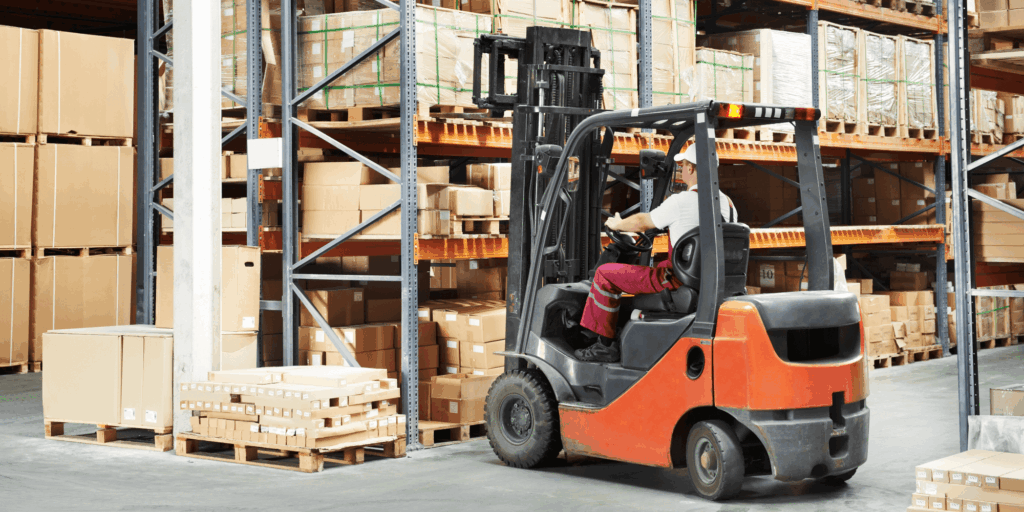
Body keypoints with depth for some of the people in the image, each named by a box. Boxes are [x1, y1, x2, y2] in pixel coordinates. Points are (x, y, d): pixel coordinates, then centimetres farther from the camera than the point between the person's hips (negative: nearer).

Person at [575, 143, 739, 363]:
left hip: (679, 281, -8)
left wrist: (616, 224, 16)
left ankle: (605, 345, 9)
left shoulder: (681, 202, -18)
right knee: (655, 269, 38)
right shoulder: (727, 203, 3)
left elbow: (641, 223, -3)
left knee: (606, 274, 3)